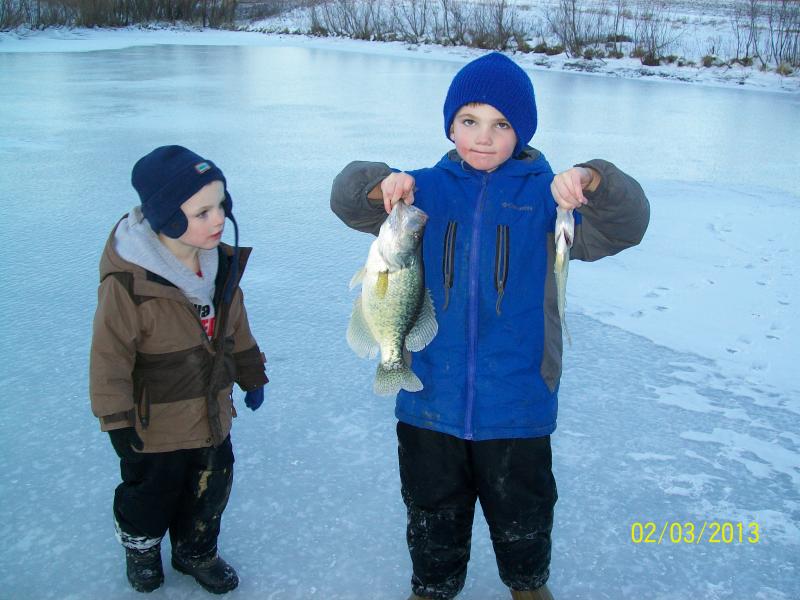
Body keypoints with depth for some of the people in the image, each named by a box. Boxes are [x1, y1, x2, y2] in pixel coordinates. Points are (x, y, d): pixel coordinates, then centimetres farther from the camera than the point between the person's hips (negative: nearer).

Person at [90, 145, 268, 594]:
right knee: (152, 491, 18)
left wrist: (250, 375, 16)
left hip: (213, 413, 6)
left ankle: (197, 552, 47)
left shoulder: (222, 262, -5)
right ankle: (141, 546, 49)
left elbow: (236, 326, 9)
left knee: (211, 489, 21)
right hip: (156, 423, -5)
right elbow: (110, 355, -20)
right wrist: (118, 421, -16)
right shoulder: (127, 282, -27)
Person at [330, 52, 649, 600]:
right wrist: (380, 184, -24)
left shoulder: (544, 192, -7)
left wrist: (593, 183, -36)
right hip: (430, 399, 1)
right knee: (433, 513, 21)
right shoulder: (429, 189, -1)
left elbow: (623, 228, -16)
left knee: (522, 514, 21)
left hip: (517, 404, -1)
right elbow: (349, 201, -2)